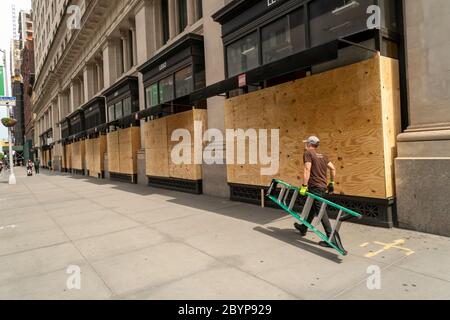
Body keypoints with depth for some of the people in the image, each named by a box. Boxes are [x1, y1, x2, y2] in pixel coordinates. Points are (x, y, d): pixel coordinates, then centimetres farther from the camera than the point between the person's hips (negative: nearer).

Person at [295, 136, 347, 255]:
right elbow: (333, 168, 11)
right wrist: (332, 183, 18)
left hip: (314, 187, -9)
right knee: (312, 208, 22)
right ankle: (303, 228, 39)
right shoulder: (323, 155, 15)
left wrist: (304, 186, -19)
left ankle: (331, 238, -7)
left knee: (320, 211, -7)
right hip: (323, 186, 9)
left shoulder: (308, 153, -7)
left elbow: (307, 170, -18)